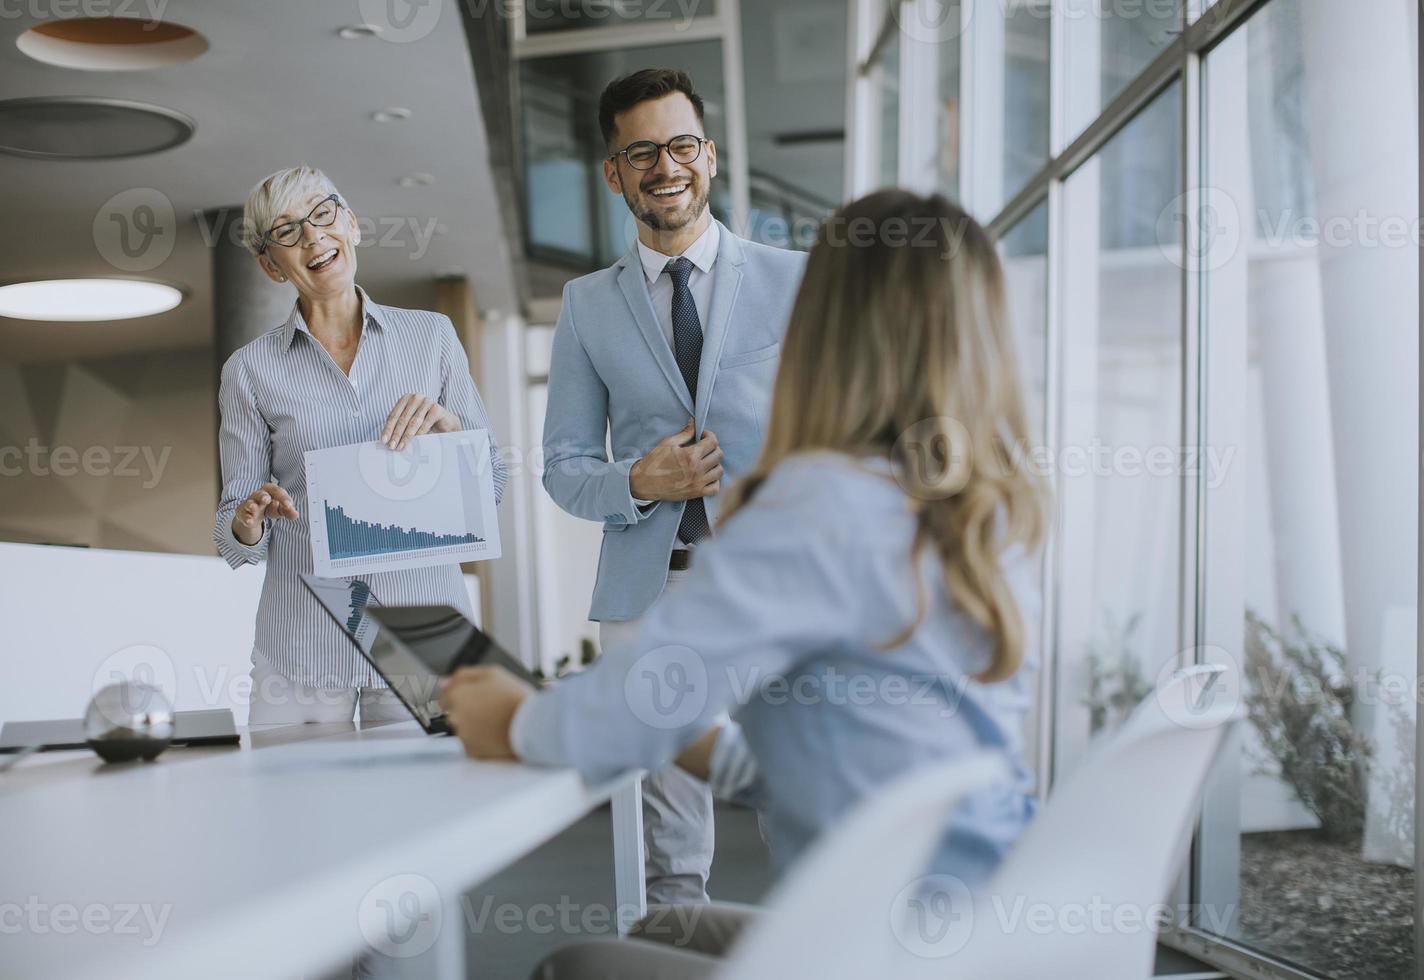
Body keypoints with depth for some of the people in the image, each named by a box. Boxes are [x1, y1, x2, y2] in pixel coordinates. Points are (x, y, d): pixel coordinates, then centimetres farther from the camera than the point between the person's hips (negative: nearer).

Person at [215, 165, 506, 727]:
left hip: (424, 628, 1)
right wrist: (246, 525, -15)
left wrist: (447, 425, -11)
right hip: (303, 644, 0)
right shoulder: (251, 370, 5)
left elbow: (492, 483, 7)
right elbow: (237, 538, 7)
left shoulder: (431, 336, 7)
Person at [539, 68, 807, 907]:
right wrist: (637, 484, -8)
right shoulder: (588, 305, 11)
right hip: (646, 591, 2)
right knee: (672, 858, 6)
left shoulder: (794, 281, 6)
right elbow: (564, 466, 13)